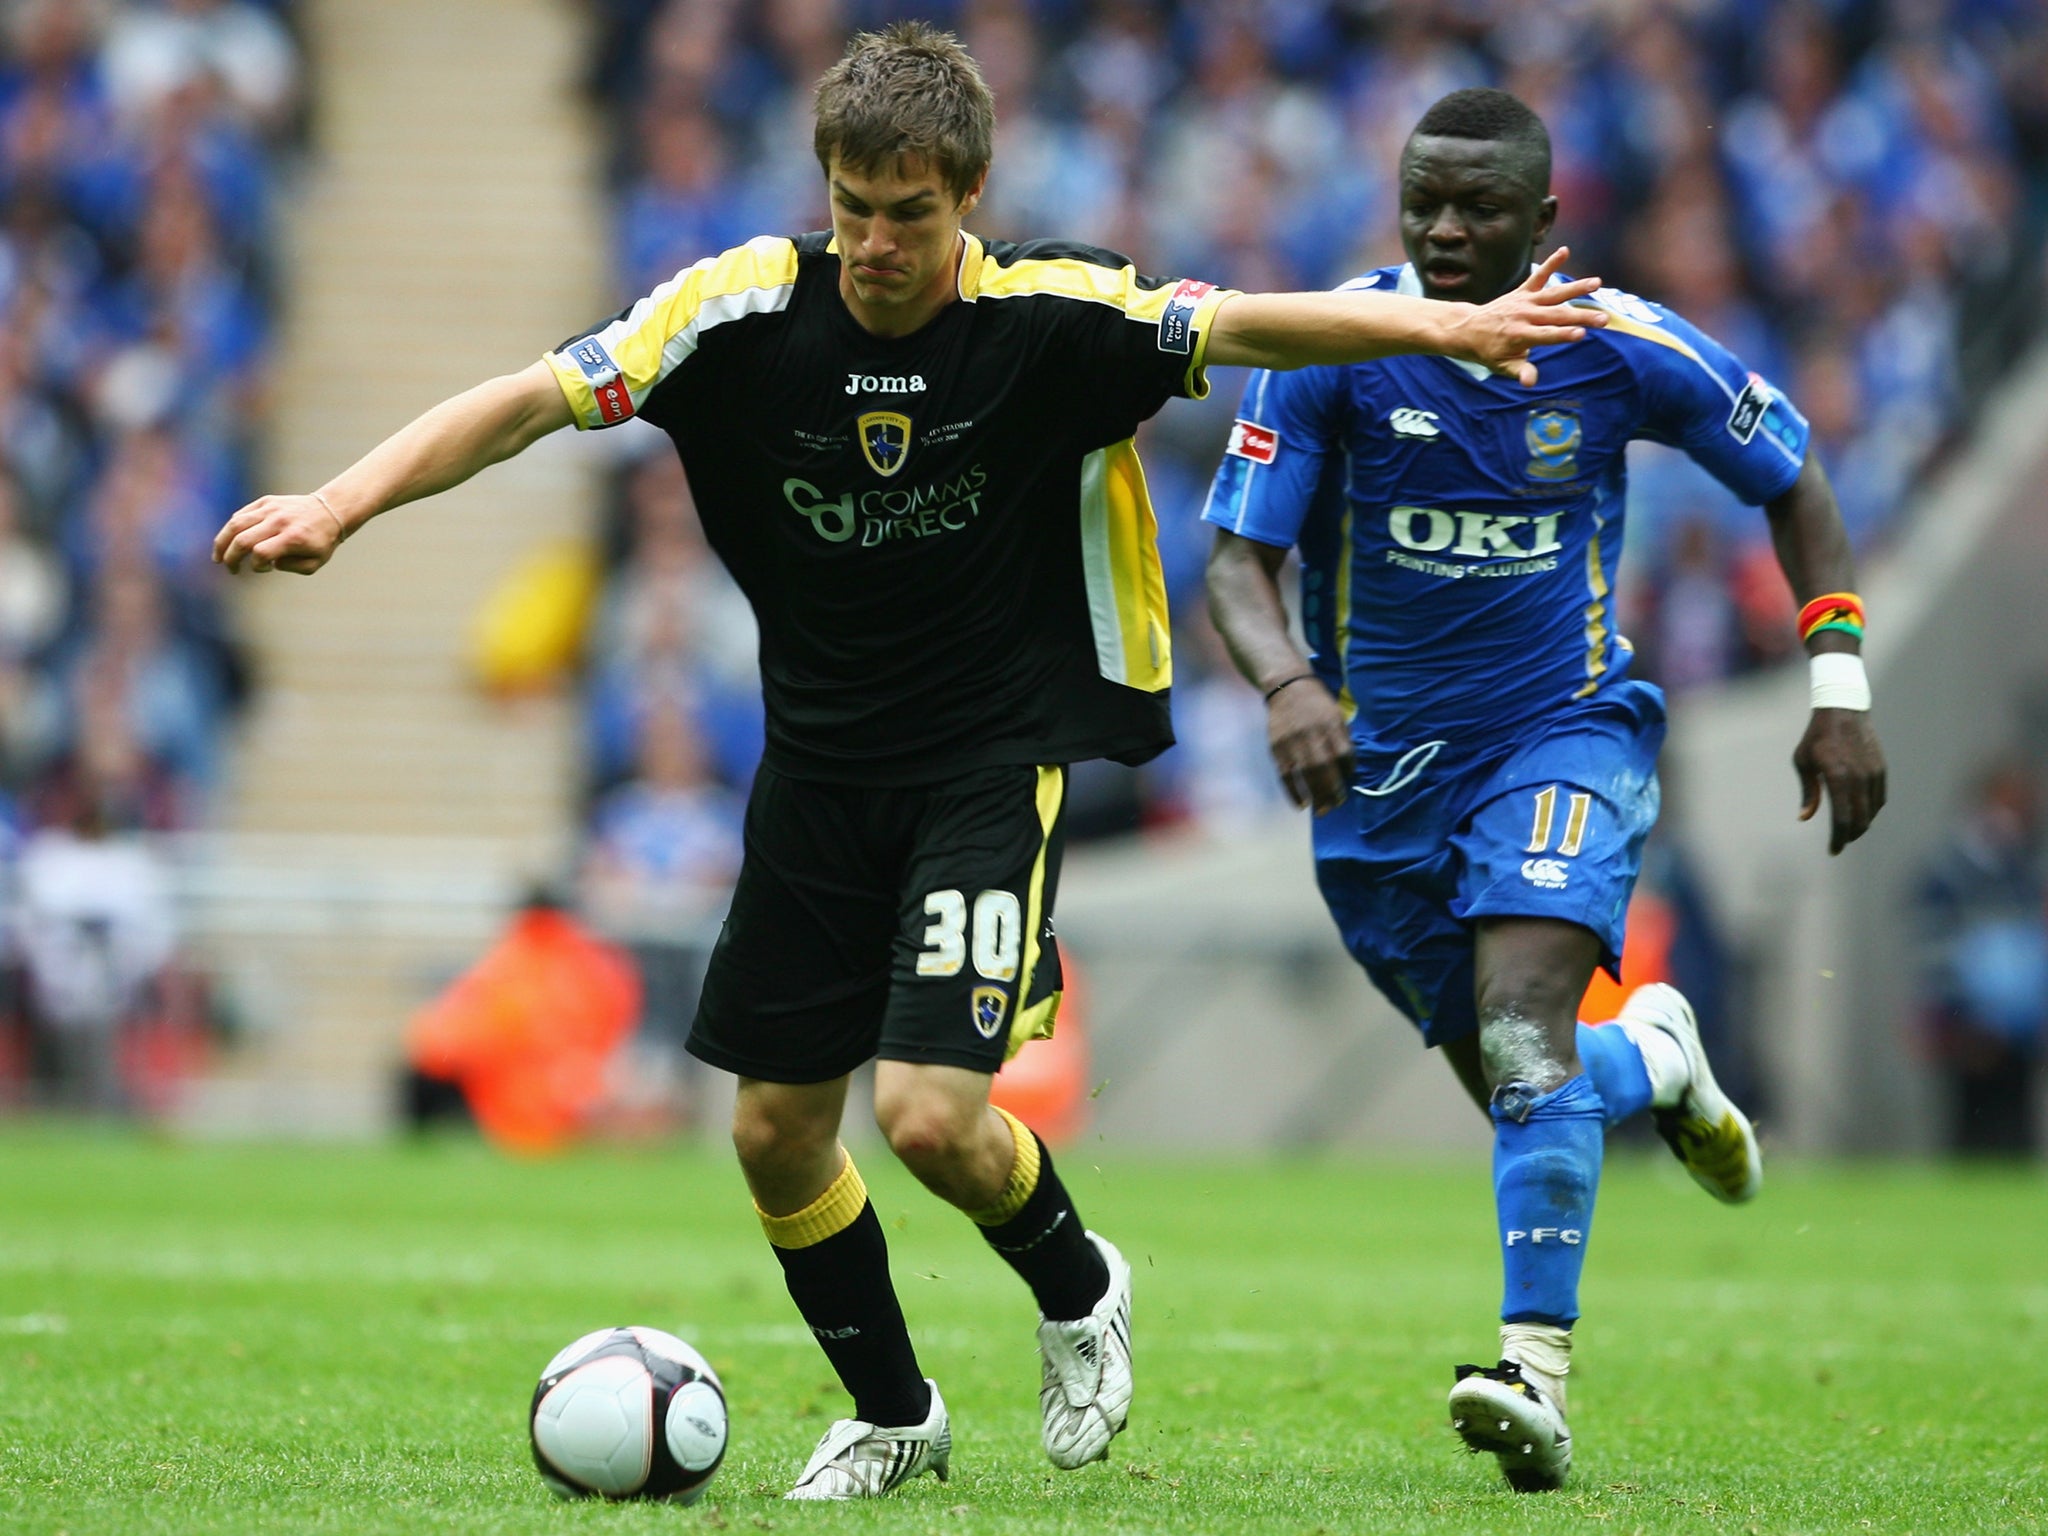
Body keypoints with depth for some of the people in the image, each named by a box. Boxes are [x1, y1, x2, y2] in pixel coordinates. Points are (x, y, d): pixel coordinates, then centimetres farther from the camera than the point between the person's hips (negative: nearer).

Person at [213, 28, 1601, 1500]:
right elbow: (533, 399, -14)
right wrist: (340, 504, -26)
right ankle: (892, 1413, 30)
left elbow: (1249, 327, -20)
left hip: (997, 758, -4)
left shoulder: (1053, 314, -14)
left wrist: (1445, 326, -35)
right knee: (778, 1136, 7)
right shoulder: (747, 307, -11)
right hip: (819, 763, 4)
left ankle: (1077, 1287, 16)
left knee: (931, 1116, -17)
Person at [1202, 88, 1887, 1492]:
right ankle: (1652, 1061, 44)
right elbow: (1238, 558, -17)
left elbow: (1791, 481, 5)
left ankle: (1539, 1373, -27)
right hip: (1382, 763, 2)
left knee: (1524, 1032, -24)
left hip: (1564, 732, -2)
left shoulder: (1619, 348, -10)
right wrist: (1287, 680, -38)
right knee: (1517, 1083, 9)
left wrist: (1841, 690, -1)